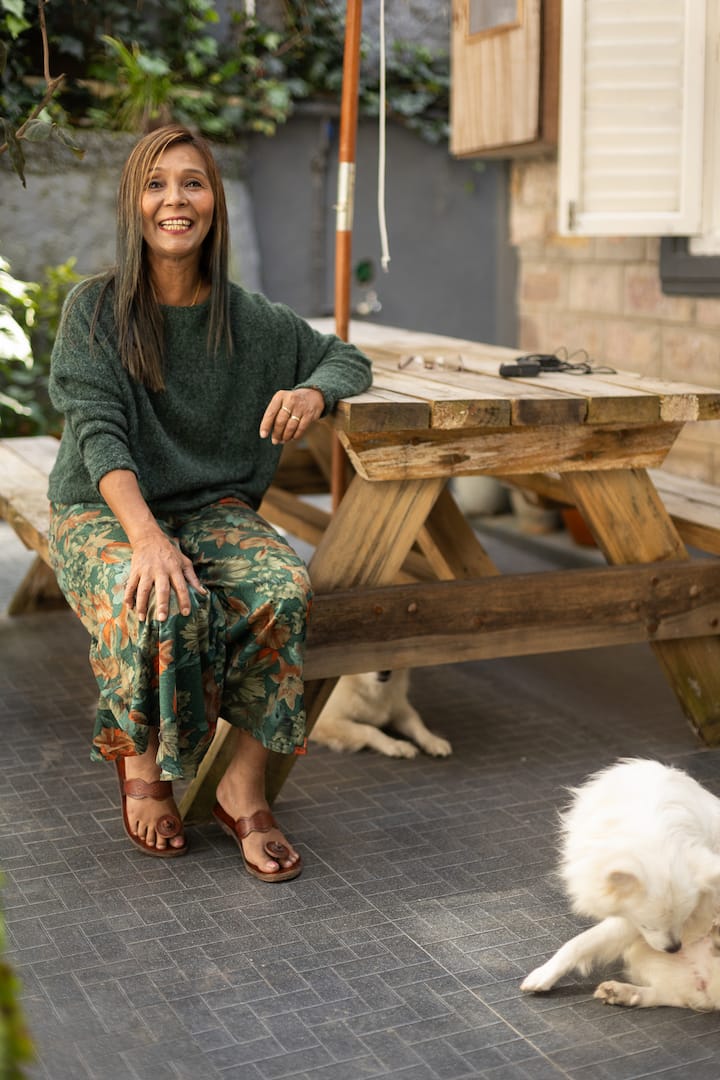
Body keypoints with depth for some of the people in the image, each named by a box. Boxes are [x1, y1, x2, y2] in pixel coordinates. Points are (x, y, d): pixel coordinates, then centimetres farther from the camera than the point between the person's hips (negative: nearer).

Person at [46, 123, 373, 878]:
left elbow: (346, 358, 16)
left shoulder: (249, 320, 3)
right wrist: (146, 536, -32)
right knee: (170, 609, -35)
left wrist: (314, 391, -10)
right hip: (101, 513, -2)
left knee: (285, 587, -30)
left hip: (212, 508, 3)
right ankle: (141, 766, -6)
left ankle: (244, 787, -16)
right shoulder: (96, 308, -5)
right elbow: (98, 432, -16)